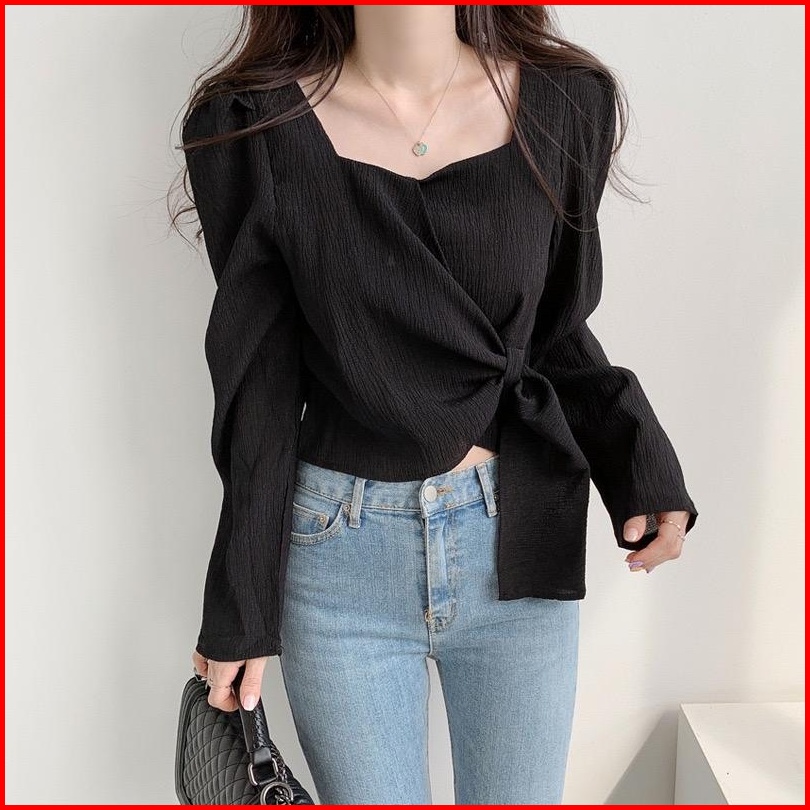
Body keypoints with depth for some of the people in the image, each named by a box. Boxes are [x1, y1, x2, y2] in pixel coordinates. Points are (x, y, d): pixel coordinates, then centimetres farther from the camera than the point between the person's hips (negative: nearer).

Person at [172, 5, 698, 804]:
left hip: (520, 549, 2)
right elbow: (259, 385, -4)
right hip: (339, 557, -1)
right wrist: (239, 611, -1)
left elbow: (556, 334, 6)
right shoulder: (248, 128, -6)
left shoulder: (570, 103, -2)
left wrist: (640, 463, -11)